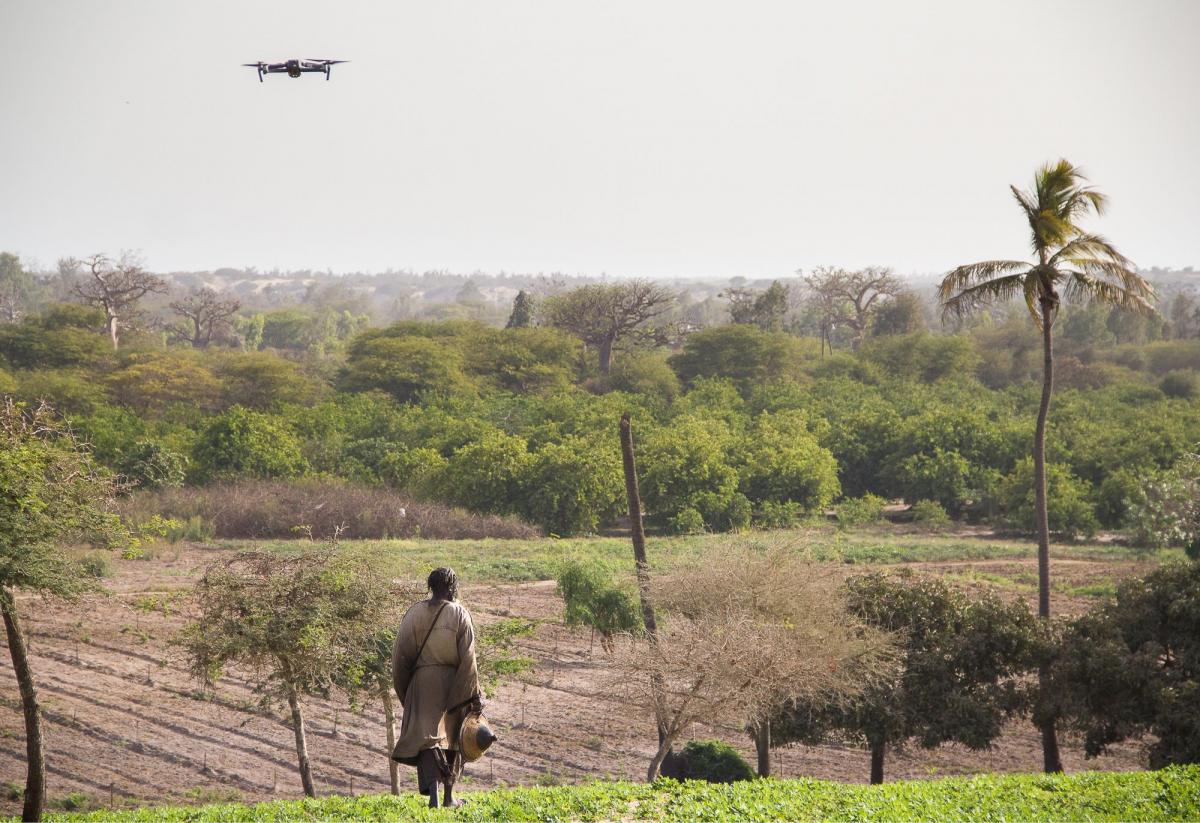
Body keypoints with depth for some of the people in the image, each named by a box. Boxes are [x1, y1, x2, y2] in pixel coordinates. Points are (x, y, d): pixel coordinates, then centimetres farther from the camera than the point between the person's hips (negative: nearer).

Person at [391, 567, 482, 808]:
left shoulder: (414, 614, 1)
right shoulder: (459, 614, -5)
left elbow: (401, 655, 1)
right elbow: (468, 658, -8)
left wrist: (404, 691, 13)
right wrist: (474, 695, -5)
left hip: (422, 682, 0)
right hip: (453, 685, 0)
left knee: (427, 736, -5)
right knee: (451, 736, 15)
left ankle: (433, 793, -24)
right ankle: (448, 796, 22)